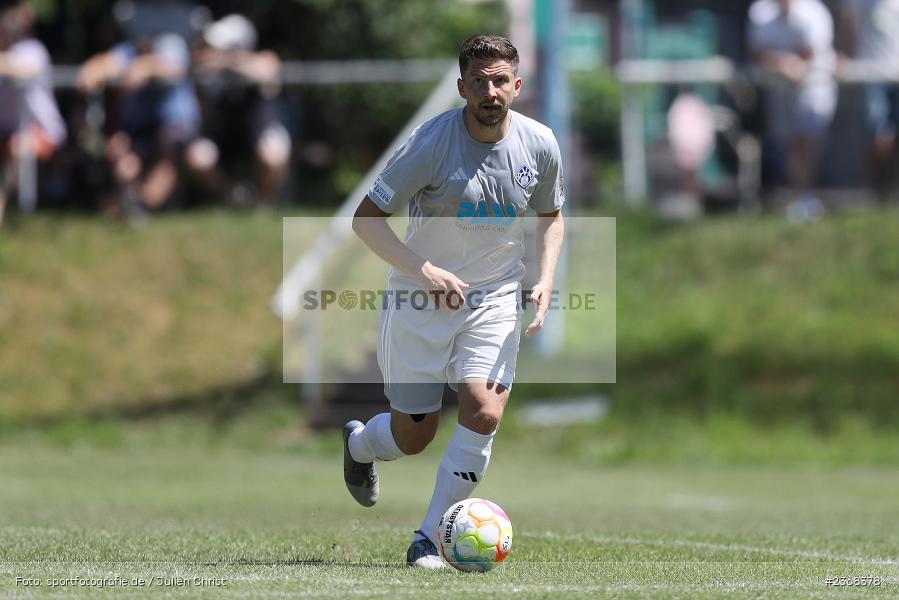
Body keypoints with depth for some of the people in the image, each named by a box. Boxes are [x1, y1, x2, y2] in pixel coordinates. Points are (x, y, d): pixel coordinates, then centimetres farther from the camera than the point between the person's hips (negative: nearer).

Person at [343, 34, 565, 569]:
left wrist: (546, 280, -5)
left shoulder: (539, 144, -6)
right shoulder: (432, 142, -19)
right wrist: (425, 271, -29)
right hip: (420, 302, -2)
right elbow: (367, 218, -16)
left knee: (485, 413, -19)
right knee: (414, 437, 5)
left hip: (496, 299, 2)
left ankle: (430, 539, -6)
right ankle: (358, 442, 44)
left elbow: (552, 217, 13)